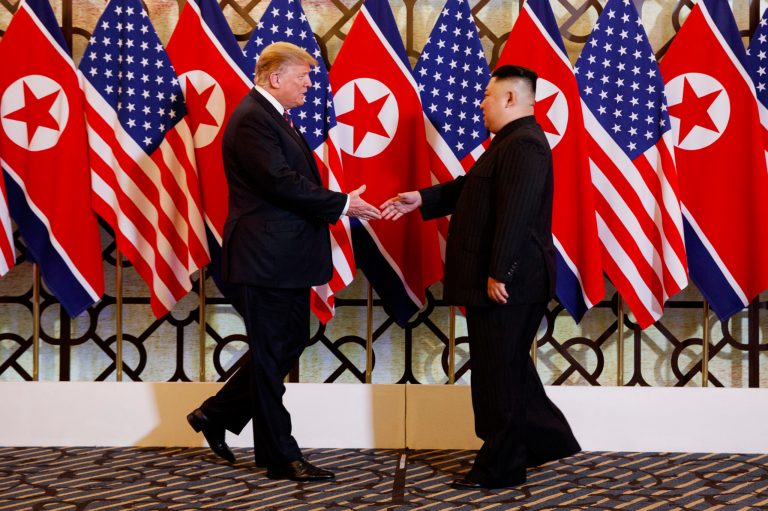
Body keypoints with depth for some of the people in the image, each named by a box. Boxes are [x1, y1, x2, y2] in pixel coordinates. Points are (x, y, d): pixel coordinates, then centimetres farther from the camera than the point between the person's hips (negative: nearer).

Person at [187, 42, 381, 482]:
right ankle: (281, 457, 7)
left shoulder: (273, 117, 16)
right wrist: (342, 204, -18)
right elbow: (282, 183, -24)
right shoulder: (252, 119, -16)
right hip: (264, 260, -10)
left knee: (291, 342, 17)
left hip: (286, 259, 10)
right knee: (271, 355, -1)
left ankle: (217, 414, 27)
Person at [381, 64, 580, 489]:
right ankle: (546, 438, 28)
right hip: (504, 280, 11)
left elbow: (515, 214, -25)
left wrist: (498, 273, -26)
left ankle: (499, 467, 7)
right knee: (511, 369, 19)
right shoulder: (511, 142, 17)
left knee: (498, 375, -2)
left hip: (507, 283, -11)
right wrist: (422, 199, 18)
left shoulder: (523, 144, -18)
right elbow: (471, 188, 25)